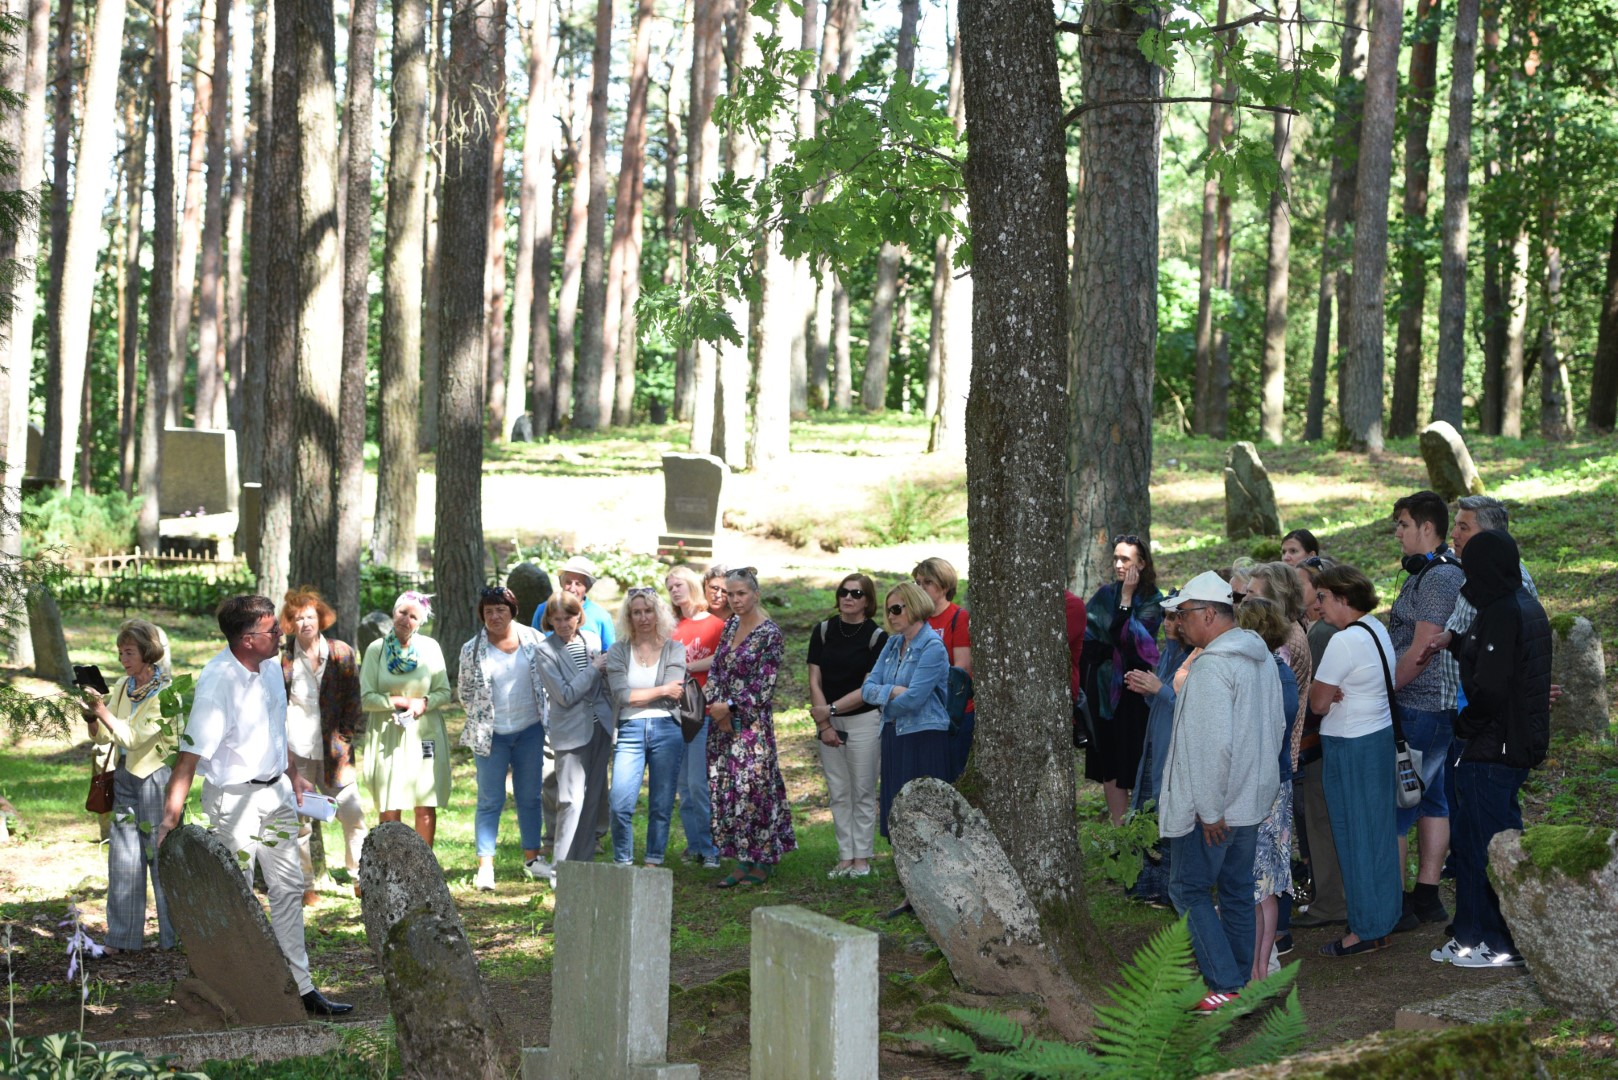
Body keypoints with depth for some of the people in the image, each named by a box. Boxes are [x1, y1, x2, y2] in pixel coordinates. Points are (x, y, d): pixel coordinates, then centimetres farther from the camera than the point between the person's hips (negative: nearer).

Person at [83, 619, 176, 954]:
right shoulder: (121, 687, 7)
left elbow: (134, 737, -21)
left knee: (162, 856, -1)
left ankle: (174, 935, 9)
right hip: (125, 776, 7)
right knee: (123, 856, 7)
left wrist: (102, 711, -23)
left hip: (156, 778, -7)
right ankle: (123, 937, 14)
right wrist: (90, 715, -8)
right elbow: (102, 737, 10)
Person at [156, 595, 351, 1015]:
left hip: (275, 791, 8)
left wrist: (293, 776, 25)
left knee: (288, 889, 12)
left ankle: (300, 987, 20)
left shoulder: (270, 667, 2)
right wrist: (171, 815, -30)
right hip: (234, 797, -8)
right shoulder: (217, 681, -24)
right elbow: (190, 752, -27)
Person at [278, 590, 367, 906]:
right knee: (300, 820, 3)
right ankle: (306, 887, 12)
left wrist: (347, 735, 2)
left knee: (353, 814, -1)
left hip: (333, 748, 1)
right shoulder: (281, 657, -1)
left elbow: (353, 699, 9)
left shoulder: (342, 653, 3)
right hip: (296, 750, -1)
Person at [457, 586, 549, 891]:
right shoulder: (472, 650, -3)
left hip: (530, 731, 2)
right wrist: (481, 719, 4)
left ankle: (532, 858, 21)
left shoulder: (533, 640, 0)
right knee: (490, 800, -1)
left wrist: (546, 715, 5)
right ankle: (485, 866, 0)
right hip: (491, 736, -2)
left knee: (530, 797, 11)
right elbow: (464, 693, 7)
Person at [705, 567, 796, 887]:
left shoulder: (769, 633, -11)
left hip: (753, 722, -7)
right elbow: (716, 668, 11)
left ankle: (762, 862, 4)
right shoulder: (731, 624, 11)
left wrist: (730, 706, -12)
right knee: (725, 787, 6)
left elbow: (764, 688, -13)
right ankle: (743, 861, 13)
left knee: (753, 786, -6)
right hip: (723, 719, 7)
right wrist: (716, 704, -4)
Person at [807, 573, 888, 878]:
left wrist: (829, 709, -12)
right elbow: (815, 681, 2)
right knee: (838, 794, 7)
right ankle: (845, 858, 13)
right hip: (827, 721, 3)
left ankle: (862, 858, 8)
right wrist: (824, 724, -6)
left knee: (863, 794, 1)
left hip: (863, 721, -3)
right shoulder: (823, 630, 5)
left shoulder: (877, 636, -5)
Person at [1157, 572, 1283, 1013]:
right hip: (1252, 799, 9)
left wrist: (1209, 810, -21)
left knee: (1188, 888, 0)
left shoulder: (1211, 666, -21)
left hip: (1213, 806, -9)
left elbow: (1214, 744, -26)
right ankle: (1241, 978, 21)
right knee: (1237, 890, 15)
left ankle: (1225, 984, -4)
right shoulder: (1262, 658, 9)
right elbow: (1274, 728, 18)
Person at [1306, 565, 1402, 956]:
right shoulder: (1378, 630, 11)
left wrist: (1322, 693, 4)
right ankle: (1384, 915, 24)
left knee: (1355, 833, -1)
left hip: (1350, 747, -9)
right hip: (1381, 734, 9)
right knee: (1379, 829, 15)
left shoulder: (1344, 642, -20)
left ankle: (1367, 929, 5)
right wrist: (1333, 693, -7)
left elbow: (1318, 703, -17)